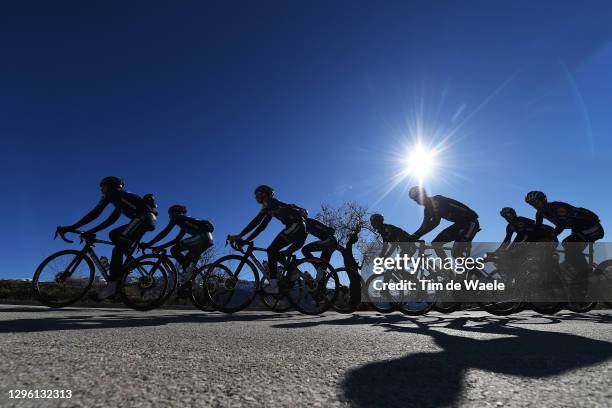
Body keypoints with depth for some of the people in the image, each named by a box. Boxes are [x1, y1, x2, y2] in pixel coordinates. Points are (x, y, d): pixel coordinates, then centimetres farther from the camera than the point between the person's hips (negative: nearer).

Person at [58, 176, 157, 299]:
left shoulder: (111, 193, 10)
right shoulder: (121, 201, 35)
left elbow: (95, 213, 1)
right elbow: (109, 221, 32)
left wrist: (71, 228, 4)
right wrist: (90, 232, 29)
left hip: (143, 217, -9)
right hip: (149, 219, 9)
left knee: (118, 250, -9)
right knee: (113, 234, 19)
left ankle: (112, 285, -9)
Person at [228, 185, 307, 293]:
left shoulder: (270, 203, -4)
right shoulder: (270, 209, 24)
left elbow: (256, 221, -15)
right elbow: (261, 227, 21)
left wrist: (239, 236, -16)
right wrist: (246, 240, 15)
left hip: (296, 225, -9)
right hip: (300, 228, 9)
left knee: (272, 250, -10)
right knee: (275, 252, 13)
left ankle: (273, 285, -12)